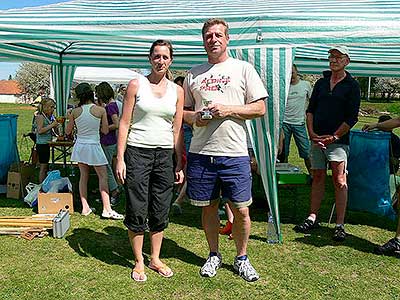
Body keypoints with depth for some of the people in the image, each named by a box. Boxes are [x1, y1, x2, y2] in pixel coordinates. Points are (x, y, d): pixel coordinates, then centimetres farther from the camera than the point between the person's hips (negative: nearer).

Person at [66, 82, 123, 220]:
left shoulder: (75, 112, -2)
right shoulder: (101, 110, -10)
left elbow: (68, 132, 7)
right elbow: (105, 131, -4)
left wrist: (69, 118, 22)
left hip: (80, 146, 4)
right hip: (94, 146, -4)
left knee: (83, 176, 13)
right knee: (103, 177, 2)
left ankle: (85, 208, 16)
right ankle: (107, 209, -1)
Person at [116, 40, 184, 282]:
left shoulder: (177, 91, 8)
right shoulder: (136, 85, 0)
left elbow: (177, 130, 9)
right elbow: (124, 123, -2)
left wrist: (180, 164, 6)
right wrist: (120, 159, -8)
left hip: (165, 155, 3)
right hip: (137, 152, -3)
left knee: (161, 211, 9)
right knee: (137, 211, 2)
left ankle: (156, 258, 26)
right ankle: (139, 261, 20)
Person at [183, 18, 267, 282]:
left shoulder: (243, 68, 5)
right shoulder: (194, 74, 14)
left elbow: (260, 109, 1)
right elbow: (183, 110, 17)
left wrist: (228, 109, -13)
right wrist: (194, 117, -6)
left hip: (234, 153, -2)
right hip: (201, 153, 3)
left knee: (241, 210, 3)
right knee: (209, 206, 13)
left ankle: (241, 258, 25)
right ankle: (214, 255, 32)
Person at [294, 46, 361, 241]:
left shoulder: (352, 85, 1)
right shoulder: (321, 83, 14)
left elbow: (352, 118, -5)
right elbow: (310, 110, 12)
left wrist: (333, 137, -10)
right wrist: (312, 133, -1)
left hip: (338, 140, -4)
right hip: (317, 139, 4)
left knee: (339, 181, -5)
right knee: (317, 178, 9)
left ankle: (340, 225, 1)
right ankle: (312, 218, 17)